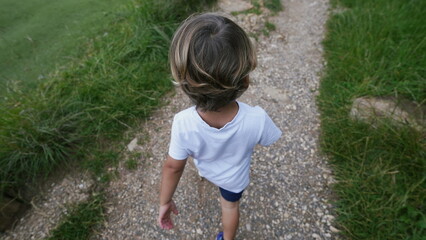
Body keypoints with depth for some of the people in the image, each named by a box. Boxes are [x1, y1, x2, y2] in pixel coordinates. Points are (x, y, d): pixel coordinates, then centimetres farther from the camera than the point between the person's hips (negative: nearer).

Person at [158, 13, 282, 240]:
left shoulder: (183, 123, -41)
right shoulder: (257, 119, -41)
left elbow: (173, 167, -25)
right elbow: (269, 140, -18)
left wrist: (165, 201, -7)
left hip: (206, 169, 2)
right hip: (235, 177, -1)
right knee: (230, 205, 28)